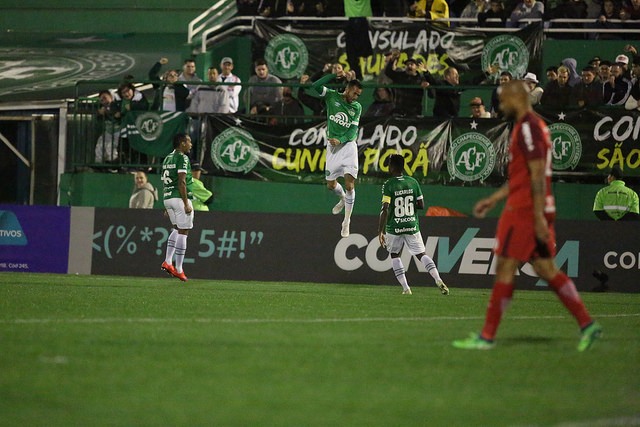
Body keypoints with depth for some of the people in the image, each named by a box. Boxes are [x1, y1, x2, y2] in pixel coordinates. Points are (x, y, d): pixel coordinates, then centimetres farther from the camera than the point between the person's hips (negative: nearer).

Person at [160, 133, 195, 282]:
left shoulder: (167, 159, 15)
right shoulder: (182, 158, -11)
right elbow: (181, 182, -19)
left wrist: (166, 206, 22)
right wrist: (186, 204, -19)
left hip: (167, 198, 9)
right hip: (180, 198, -9)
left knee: (177, 229, 21)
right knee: (183, 232, -3)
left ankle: (167, 261, 9)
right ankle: (178, 269, -3)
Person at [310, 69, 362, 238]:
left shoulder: (357, 108, 4)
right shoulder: (332, 96, 2)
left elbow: (354, 129, -4)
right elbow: (315, 86, -12)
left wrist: (340, 140, -21)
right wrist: (335, 75, -16)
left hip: (348, 145, -1)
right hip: (332, 147, 1)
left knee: (349, 184, -11)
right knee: (331, 184, 7)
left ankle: (347, 221, -2)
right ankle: (343, 199, 42)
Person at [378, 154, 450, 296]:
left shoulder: (388, 185, -10)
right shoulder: (413, 182, 1)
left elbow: (385, 210, -16)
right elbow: (421, 205, 3)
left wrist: (381, 231, -14)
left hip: (394, 228, -3)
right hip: (412, 226, 3)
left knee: (395, 255, 17)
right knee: (421, 254, 9)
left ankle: (405, 288, 7)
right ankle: (438, 280, -11)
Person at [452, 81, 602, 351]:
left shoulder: (528, 127, -13)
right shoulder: (532, 125, 19)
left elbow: (537, 174, -20)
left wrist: (538, 216, -23)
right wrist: (493, 200, 27)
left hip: (524, 210, -10)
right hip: (533, 210, 10)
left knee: (505, 268, -5)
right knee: (546, 270, 8)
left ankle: (487, 337, -2)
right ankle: (587, 324, 3)